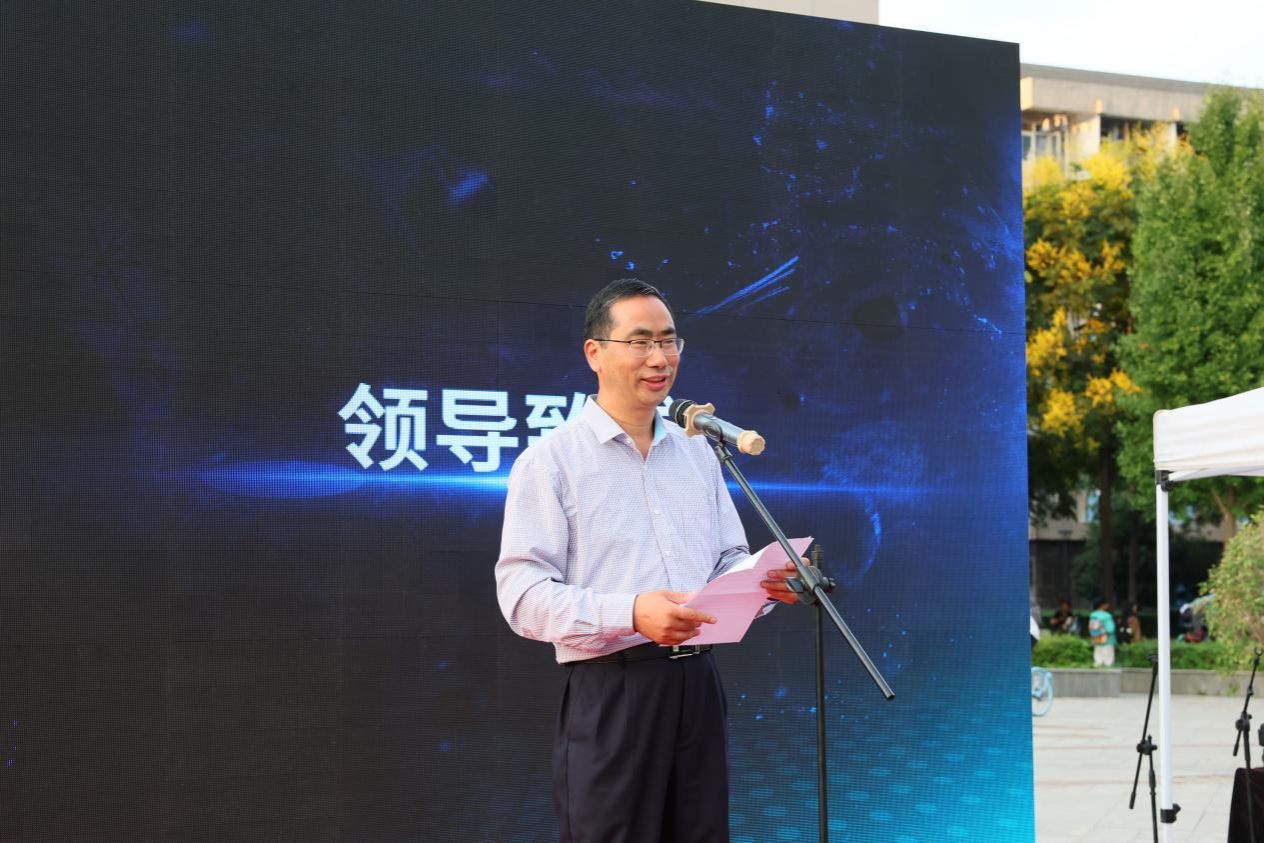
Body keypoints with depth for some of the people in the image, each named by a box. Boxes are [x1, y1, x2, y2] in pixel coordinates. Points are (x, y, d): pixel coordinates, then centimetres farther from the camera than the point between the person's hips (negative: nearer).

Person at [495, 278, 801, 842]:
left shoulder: (697, 454, 14)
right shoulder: (550, 461, -5)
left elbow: (729, 563, 20)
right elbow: (522, 594, -13)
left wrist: (763, 584, -4)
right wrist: (630, 613, -26)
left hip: (696, 684, 6)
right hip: (610, 695, -5)